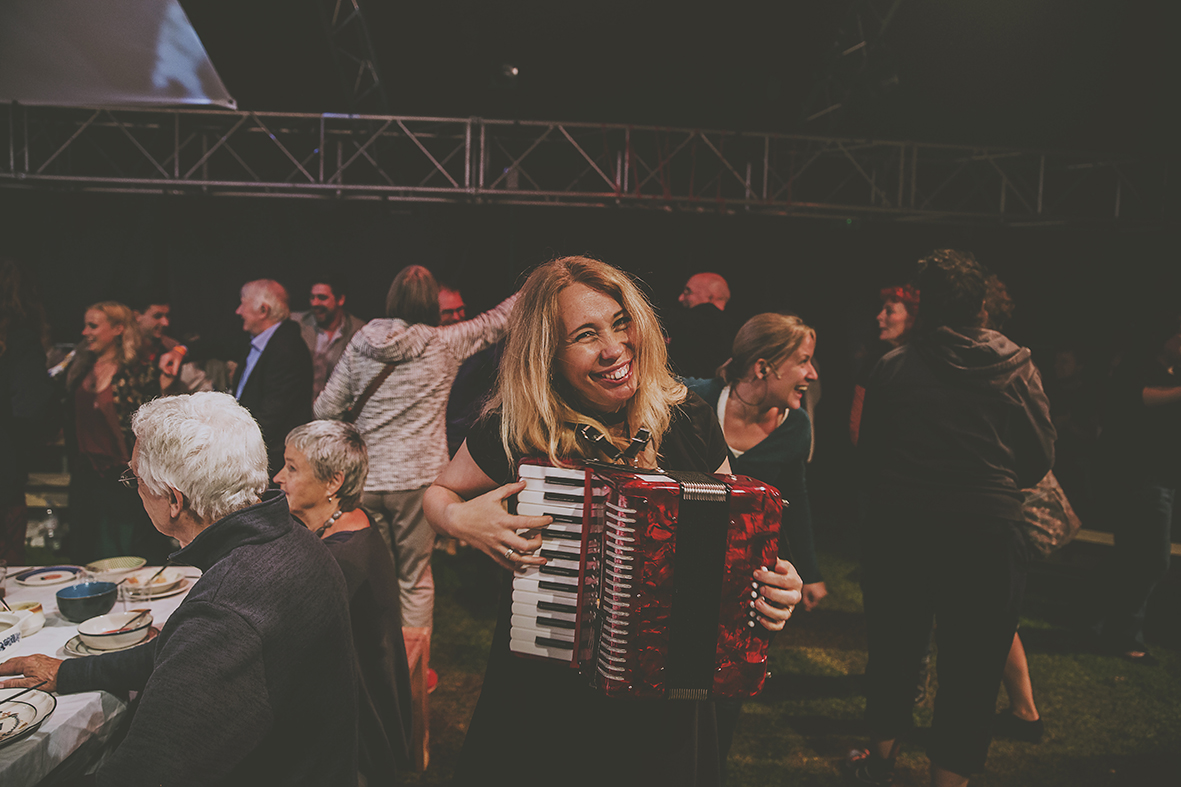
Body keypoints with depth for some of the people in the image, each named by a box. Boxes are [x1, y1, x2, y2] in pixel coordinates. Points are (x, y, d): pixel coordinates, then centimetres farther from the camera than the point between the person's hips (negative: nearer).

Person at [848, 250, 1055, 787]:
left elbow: (868, 454, 2)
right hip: (986, 530, -1)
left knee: (894, 646, 18)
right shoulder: (1015, 369, -3)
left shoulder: (892, 367, -3)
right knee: (973, 662, 11)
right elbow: (1040, 460, 2)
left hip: (898, 527, 2)